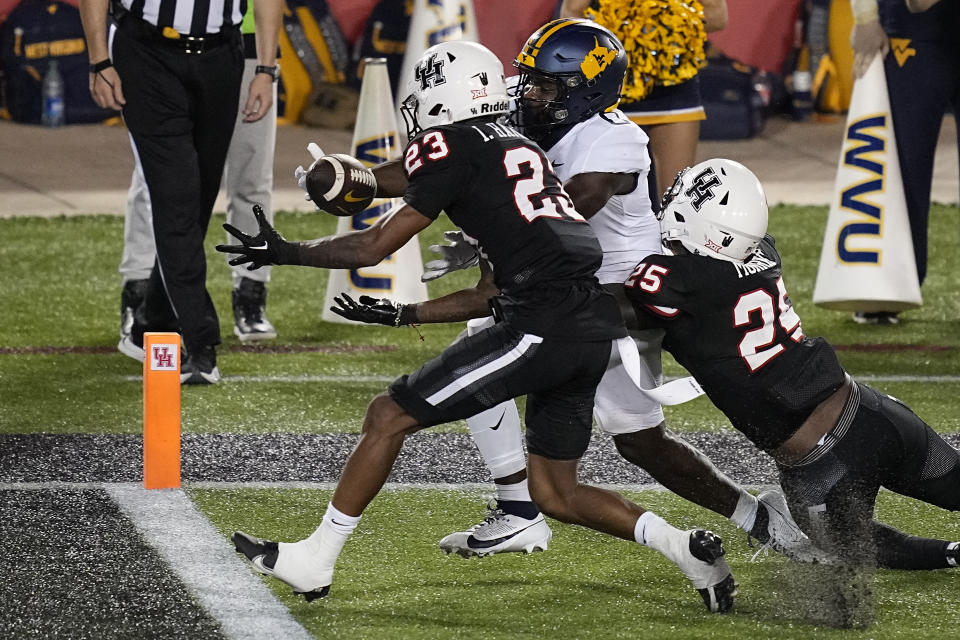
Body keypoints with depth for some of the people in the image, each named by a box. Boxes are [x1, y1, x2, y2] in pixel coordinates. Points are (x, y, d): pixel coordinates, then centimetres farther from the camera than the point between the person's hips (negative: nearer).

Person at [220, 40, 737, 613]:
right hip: (597, 328, 9)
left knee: (389, 416, 2)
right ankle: (684, 547, 6)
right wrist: (401, 315, 35)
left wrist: (285, 252, 16)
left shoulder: (454, 146, 0)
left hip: (545, 328, -9)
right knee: (555, 493, 20)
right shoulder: (522, 151, 26)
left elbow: (375, 247, 3)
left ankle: (314, 562, 8)